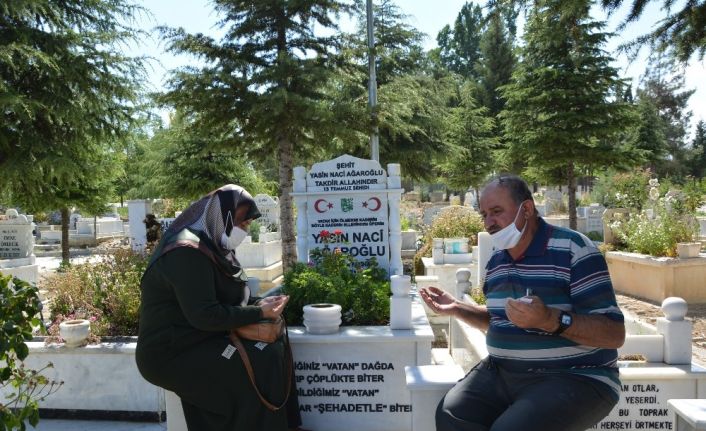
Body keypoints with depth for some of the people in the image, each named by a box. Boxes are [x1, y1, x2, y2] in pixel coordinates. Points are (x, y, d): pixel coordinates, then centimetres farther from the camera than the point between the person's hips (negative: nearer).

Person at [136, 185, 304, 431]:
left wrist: (260, 303, -2)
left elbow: (230, 296, 17)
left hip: (200, 341, 9)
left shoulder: (213, 248, 10)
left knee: (273, 347, -3)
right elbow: (204, 315, -26)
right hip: (172, 354, -9)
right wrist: (259, 313, -20)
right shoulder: (188, 253, -21)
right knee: (262, 363, -20)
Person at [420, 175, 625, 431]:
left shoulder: (573, 249, -13)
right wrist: (457, 308, 10)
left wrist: (550, 320, -31)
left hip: (572, 378, -6)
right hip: (501, 372, 6)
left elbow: (615, 333, -17)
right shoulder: (496, 260, 10)